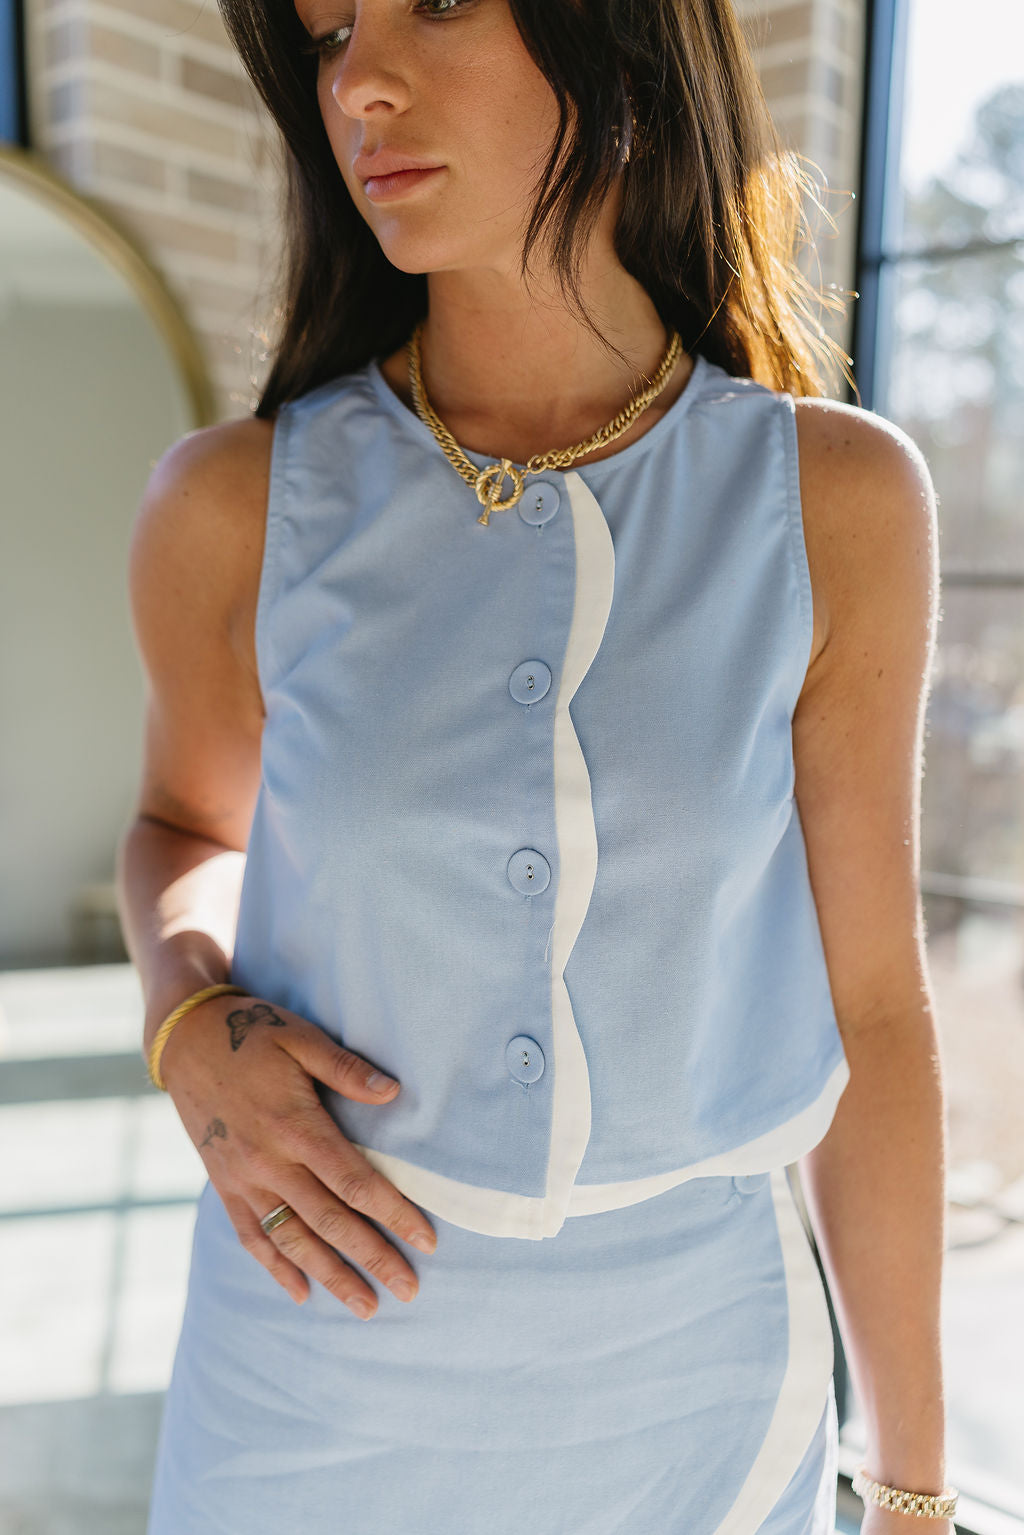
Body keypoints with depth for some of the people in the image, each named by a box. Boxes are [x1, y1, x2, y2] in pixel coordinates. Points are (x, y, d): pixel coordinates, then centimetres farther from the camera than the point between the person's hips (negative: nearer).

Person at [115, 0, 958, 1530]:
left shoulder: (838, 500, -11)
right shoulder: (239, 507, -11)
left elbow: (867, 1004, -6)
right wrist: (194, 1027, -14)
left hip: (691, 1373, 1)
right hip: (331, 1333, 1)